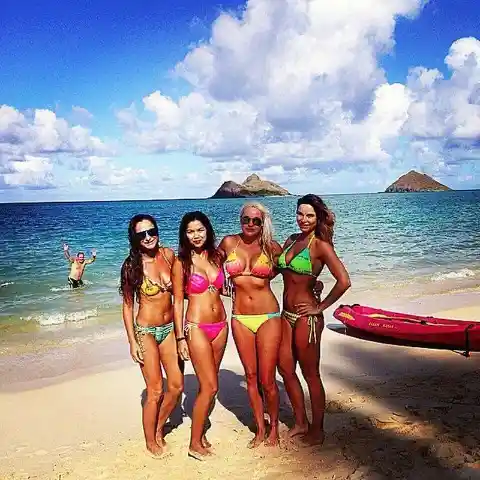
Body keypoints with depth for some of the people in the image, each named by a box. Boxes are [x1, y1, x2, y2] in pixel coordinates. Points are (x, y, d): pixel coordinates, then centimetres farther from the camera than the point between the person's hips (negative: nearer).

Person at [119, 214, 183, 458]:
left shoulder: (168, 254, -2)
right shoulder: (132, 265, -13)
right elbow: (127, 305, -7)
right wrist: (132, 342, -10)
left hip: (169, 328, 5)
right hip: (146, 331, -5)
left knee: (177, 386, 9)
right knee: (155, 392, 1)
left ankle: (158, 429, 34)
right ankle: (150, 441, 25)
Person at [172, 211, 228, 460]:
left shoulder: (216, 256, 5)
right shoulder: (181, 263, -8)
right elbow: (177, 302, -7)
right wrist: (180, 338, -8)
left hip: (220, 326, 5)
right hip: (197, 327, -5)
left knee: (208, 385, 12)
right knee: (210, 387, -4)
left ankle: (200, 433, 28)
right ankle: (195, 444, 11)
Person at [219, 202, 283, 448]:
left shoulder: (271, 247, -2)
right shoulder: (229, 242, 1)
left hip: (268, 317, -2)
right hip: (240, 318, 2)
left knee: (267, 380, 1)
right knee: (251, 376, 11)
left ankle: (274, 427, 26)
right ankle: (260, 429, 28)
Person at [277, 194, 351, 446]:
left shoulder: (320, 245, -12)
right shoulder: (291, 240, 9)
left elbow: (344, 281, -21)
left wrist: (320, 307, -15)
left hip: (306, 317, -7)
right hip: (286, 314, 8)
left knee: (311, 374, 6)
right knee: (285, 369, 14)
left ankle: (317, 430, 24)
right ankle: (301, 423, 32)